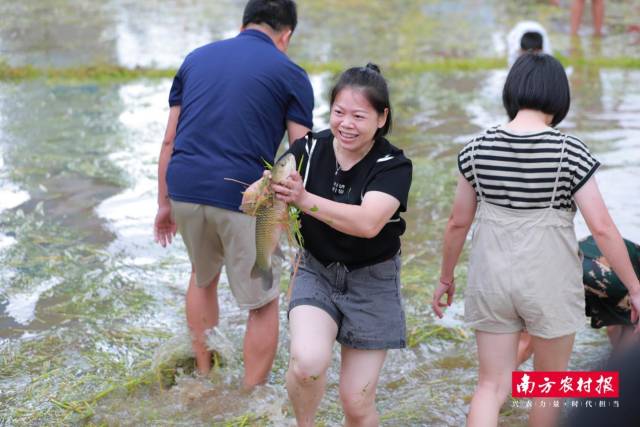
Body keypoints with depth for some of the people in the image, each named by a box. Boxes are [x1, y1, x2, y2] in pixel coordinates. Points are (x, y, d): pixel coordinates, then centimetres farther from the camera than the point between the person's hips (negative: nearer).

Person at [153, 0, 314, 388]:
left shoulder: (196, 58, 15)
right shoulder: (289, 73, 3)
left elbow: (170, 142, 13)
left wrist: (164, 203, 20)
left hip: (185, 189, 5)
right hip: (243, 197, -5)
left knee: (203, 278, 30)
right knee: (263, 305, 12)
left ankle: (204, 377, 38)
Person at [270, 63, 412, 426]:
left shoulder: (394, 165, -17)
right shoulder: (309, 149, -10)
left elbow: (368, 223, -33)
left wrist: (305, 200, -44)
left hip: (372, 282, -1)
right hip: (316, 272, 1)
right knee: (308, 362, -26)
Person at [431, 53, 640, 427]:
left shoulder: (479, 148, -3)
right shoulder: (570, 152, -13)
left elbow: (458, 222, 3)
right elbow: (601, 227, -13)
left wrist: (446, 277, 17)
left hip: (492, 279, 3)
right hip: (549, 283, -2)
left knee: (492, 385, 11)